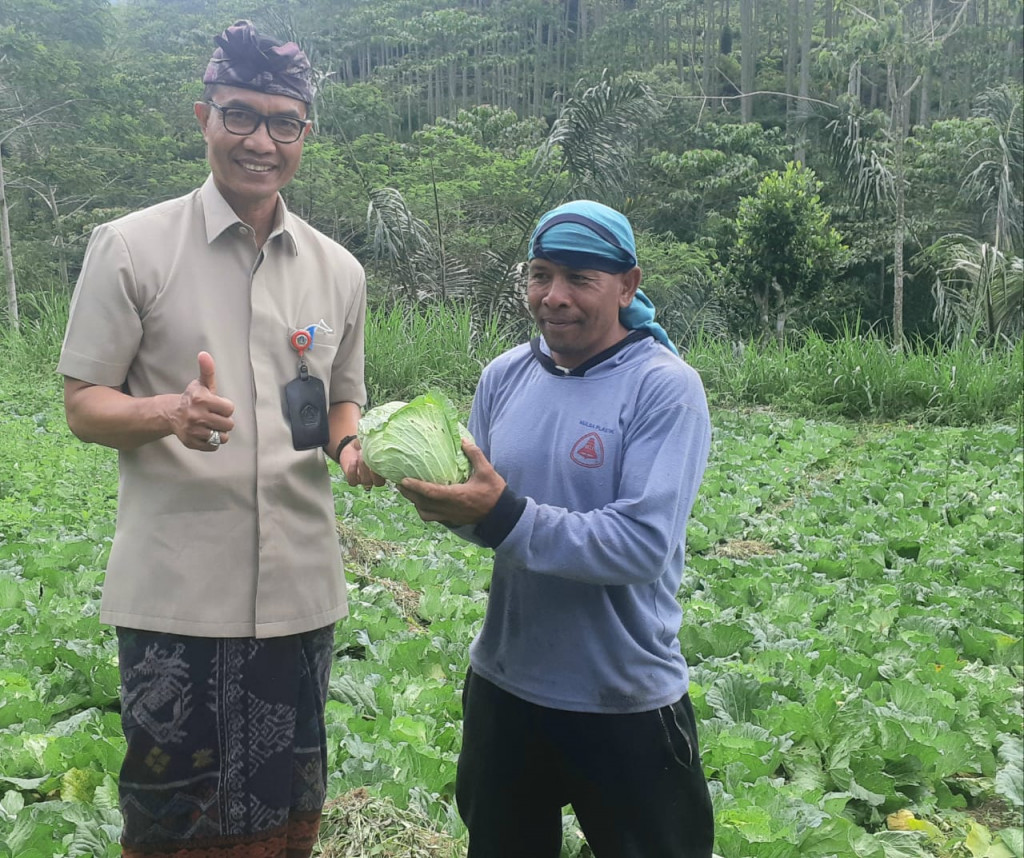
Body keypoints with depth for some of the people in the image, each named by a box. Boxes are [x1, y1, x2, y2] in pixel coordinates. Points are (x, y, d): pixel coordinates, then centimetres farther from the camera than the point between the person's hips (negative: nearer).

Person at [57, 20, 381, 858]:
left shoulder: (338, 270, 8)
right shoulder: (130, 247, -3)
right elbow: (83, 405, -1)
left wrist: (352, 444, -6)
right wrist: (170, 413, -22)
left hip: (300, 591, 4)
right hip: (175, 594, -3)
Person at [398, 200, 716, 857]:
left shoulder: (666, 388, -17)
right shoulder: (505, 375, 0)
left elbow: (642, 544, -25)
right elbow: (485, 502, 4)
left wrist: (504, 514, -31)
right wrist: (444, 499, -19)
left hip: (627, 703, -5)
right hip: (504, 681, 6)